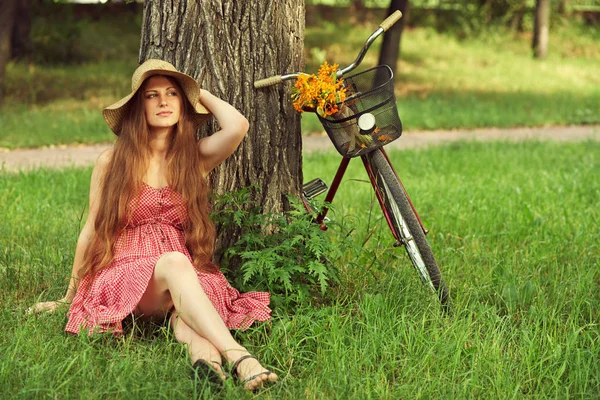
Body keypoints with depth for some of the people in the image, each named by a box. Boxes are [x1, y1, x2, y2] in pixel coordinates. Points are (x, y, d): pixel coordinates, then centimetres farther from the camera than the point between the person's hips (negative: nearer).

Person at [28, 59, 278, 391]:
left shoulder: (195, 158, 8)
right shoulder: (112, 162, 5)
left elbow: (237, 126, -12)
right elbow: (91, 229, 12)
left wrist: (199, 93, 7)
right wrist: (69, 297, 16)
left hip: (189, 274, 3)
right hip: (125, 274, -3)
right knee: (174, 263, -37)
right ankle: (239, 357, -56)